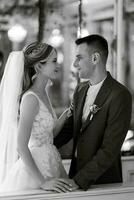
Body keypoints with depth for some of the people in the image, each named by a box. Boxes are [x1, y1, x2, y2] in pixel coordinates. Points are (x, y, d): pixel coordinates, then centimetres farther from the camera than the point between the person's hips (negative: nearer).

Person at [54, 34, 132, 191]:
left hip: (102, 180, -6)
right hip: (76, 169, 6)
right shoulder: (80, 89, 5)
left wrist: (78, 181, -22)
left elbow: (109, 150, -21)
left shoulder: (120, 96, -18)